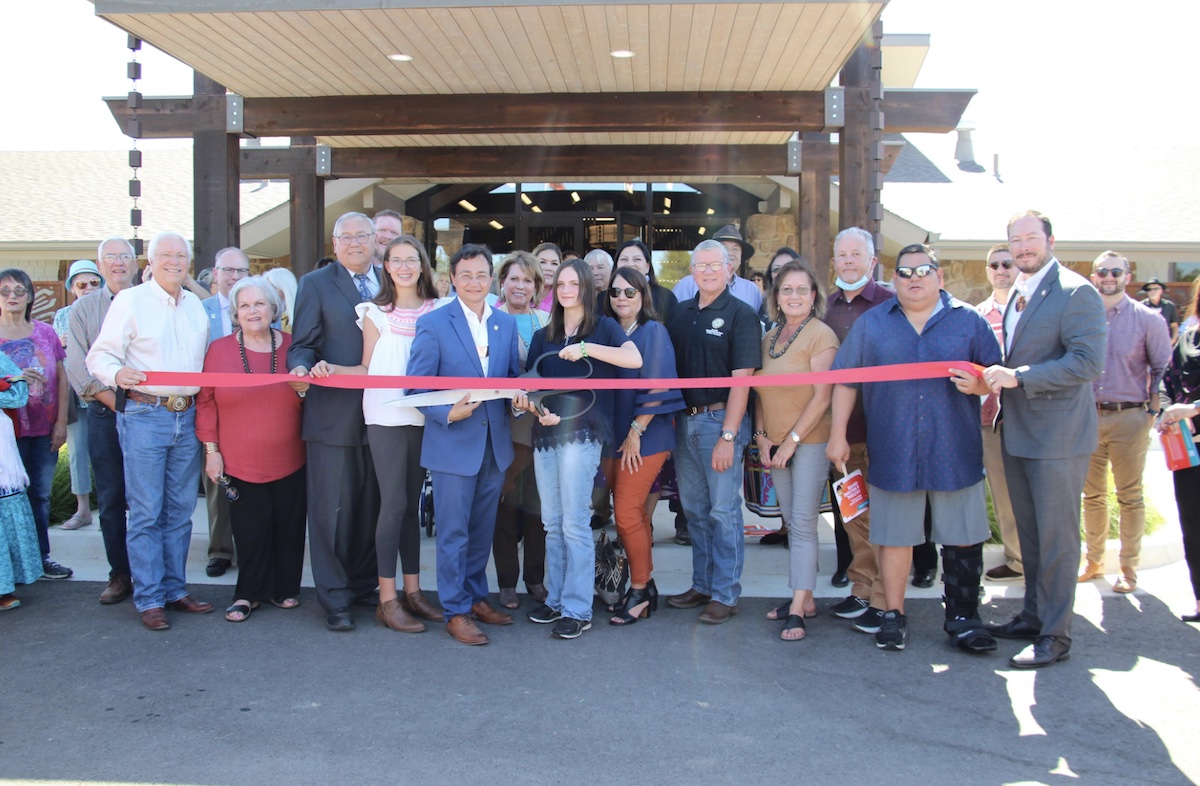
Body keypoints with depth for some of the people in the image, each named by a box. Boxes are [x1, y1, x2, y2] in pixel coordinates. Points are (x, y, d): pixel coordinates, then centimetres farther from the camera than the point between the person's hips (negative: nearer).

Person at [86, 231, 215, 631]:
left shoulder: (196, 305, 15)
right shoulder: (129, 300, -1)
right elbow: (99, 355, -6)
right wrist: (117, 373, -26)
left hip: (187, 417, 5)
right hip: (144, 415, -5)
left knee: (180, 512, 9)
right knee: (146, 514, -3)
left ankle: (175, 590, 19)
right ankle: (149, 599, 5)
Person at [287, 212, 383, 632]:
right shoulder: (316, 284, 4)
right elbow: (302, 345, 0)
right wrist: (302, 367, -21)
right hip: (334, 413, -3)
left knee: (371, 506, 11)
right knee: (332, 508, 1)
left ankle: (363, 584, 25)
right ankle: (335, 600, 10)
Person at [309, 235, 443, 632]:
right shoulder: (375, 313, 3)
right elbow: (367, 369, 5)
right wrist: (333, 369, -10)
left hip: (424, 416, 3)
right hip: (386, 416, -3)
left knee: (412, 504, 10)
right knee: (394, 503, -6)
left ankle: (412, 590, 18)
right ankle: (387, 600, 1)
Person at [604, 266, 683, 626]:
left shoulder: (653, 332, -7)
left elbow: (656, 387, -13)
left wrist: (636, 433, -13)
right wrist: (613, 435, 6)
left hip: (646, 437, -6)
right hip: (615, 435, 6)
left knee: (626, 513, -8)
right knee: (635, 513, 10)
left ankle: (640, 590, 6)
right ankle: (645, 584, 21)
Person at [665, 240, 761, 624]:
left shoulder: (740, 314, -6)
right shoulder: (680, 313, 10)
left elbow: (741, 378, -12)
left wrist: (728, 436, -18)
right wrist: (671, 418, 4)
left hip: (721, 419, -6)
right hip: (684, 419, 6)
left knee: (723, 510, 0)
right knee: (695, 509, 13)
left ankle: (725, 593, 9)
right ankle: (702, 585, 24)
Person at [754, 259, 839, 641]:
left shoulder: (821, 335, -9)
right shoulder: (769, 338, 11)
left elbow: (822, 396, -14)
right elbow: (760, 392, 14)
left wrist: (792, 440, -14)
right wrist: (761, 435, 2)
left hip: (810, 441, -6)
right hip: (776, 444, 7)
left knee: (803, 523, -7)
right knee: (793, 523, 11)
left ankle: (798, 608, -4)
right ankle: (805, 598, 19)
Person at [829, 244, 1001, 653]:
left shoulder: (969, 322, 6)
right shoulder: (871, 324, 8)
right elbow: (846, 380, 8)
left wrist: (978, 383, -14)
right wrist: (838, 434, 3)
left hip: (956, 454, 0)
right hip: (893, 455, 0)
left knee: (964, 538, 4)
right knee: (893, 537, 7)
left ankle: (962, 617, 19)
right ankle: (893, 615, 21)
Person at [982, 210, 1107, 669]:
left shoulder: (1075, 292, -13)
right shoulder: (1016, 293, 13)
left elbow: (1088, 362, -23)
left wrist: (1017, 377, -25)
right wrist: (998, 381, 10)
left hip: (1058, 434, -8)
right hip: (1018, 432, 8)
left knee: (1056, 536, -1)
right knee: (1029, 532, 17)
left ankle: (1055, 635, 7)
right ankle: (1033, 616, 30)